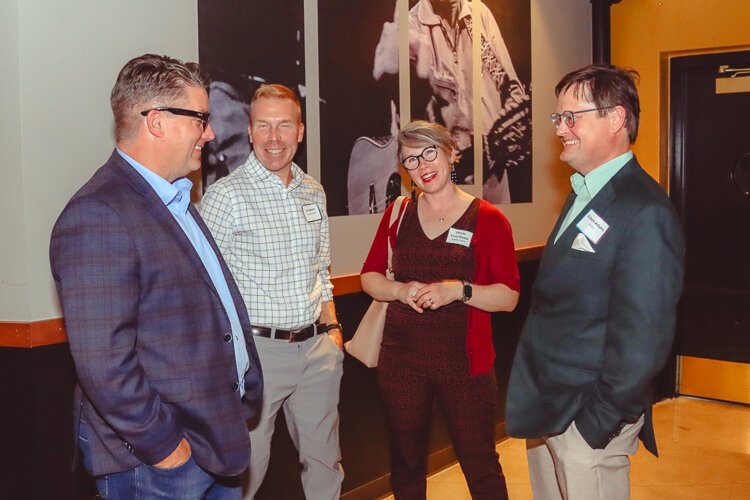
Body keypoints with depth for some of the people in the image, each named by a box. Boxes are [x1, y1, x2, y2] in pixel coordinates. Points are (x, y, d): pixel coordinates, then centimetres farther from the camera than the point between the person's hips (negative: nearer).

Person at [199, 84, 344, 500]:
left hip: (317, 348, 6)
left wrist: (332, 328, 10)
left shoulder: (313, 192, 9)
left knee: (324, 459, 17)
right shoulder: (226, 195, -10)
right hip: (257, 348, -5)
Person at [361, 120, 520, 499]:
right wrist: (401, 290, -11)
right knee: (406, 463, 15)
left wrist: (460, 290, -21)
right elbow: (369, 277, 9)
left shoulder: (488, 220, -4)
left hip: (464, 361, -3)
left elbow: (509, 297, -5)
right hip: (401, 357, 3)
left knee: (481, 467, 5)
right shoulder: (397, 214, 6)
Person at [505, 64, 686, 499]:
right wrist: (536, 405, 11)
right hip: (545, 414, 9)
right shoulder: (584, 196, 10)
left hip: (585, 422, -8)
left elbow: (643, 340, -22)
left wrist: (597, 423, -17)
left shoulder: (645, 214, -20)